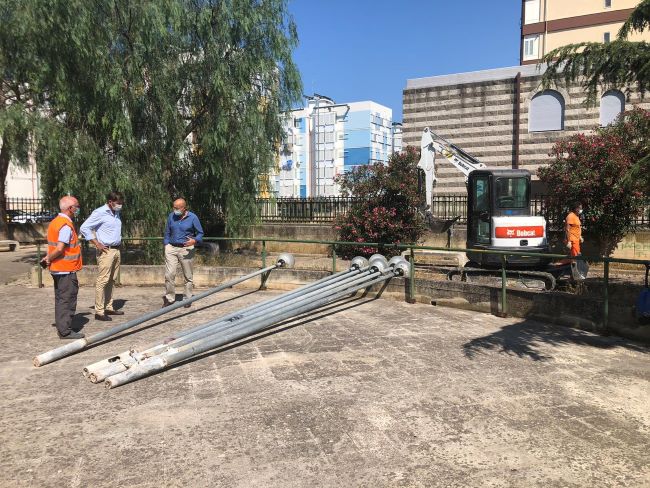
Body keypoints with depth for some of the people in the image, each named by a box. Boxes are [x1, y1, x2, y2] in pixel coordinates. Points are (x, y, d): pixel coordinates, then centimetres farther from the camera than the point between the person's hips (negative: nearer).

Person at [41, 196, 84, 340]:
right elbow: (60, 248, -24)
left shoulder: (55, 222, 14)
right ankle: (65, 331, 1)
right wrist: (49, 259, -10)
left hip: (58, 269, 10)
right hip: (66, 269, -10)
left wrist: (48, 257, 8)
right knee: (68, 300, -4)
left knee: (61, 299, 16)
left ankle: (62, 328, 25)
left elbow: (52, 245, 18)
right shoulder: (66, 225, -18)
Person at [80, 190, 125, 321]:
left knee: (111, 281, 12)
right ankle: (99, 312, -4)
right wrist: (97, 243, -14)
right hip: (106, 251, -8)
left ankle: (109, 307, 20)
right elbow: (84, 228, -13)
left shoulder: (116, 213, 15)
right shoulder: (100, 213, -10)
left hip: (116, 250, 8)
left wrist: (119, 242, 13)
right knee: (102, 281, -7)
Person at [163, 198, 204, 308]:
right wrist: (166, 245, 6)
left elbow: (200, 233, 1)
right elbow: (167, 232, 15)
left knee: (188, 276, 6)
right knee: (169, 274, -5)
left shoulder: (192, 217, -4)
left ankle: (188, 299, 19)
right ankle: (169, 298, 8)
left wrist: (194, 241, -18)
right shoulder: (171, 216, 6)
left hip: (186, 249, -2)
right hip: (171, 248, 2)